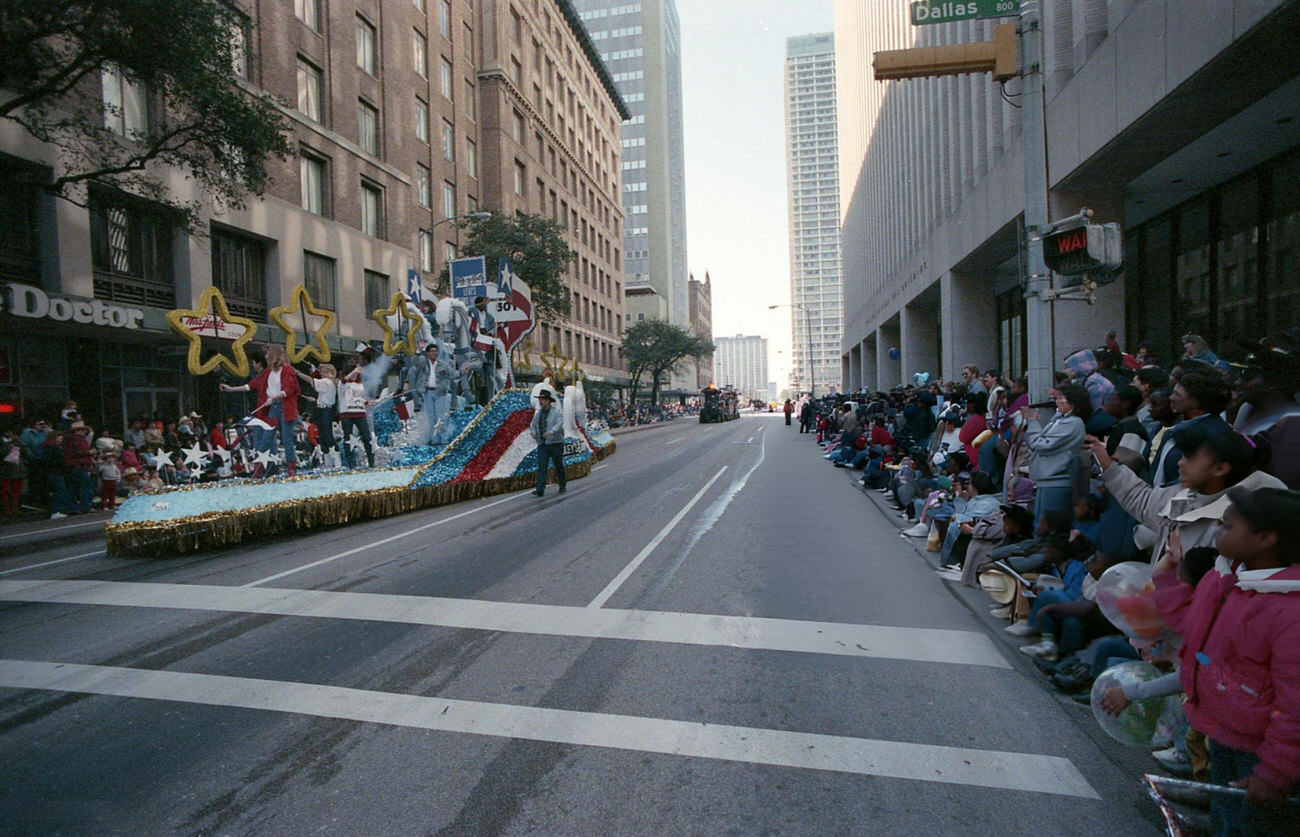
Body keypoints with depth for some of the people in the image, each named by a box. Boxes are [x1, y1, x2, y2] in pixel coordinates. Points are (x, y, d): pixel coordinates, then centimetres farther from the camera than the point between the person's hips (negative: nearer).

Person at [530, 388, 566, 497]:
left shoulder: (556, 413, -6)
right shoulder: (538, 414, 12)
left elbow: (559, 424, -21)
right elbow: (533, 425, 15)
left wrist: (551, 432, -39)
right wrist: (533, 432, -8)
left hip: (555, 444, -4)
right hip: (542, 444, 4)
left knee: (559, 466, 8)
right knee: (541, 467, -7)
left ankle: (562, 486, 26)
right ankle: (540, 490, -13)